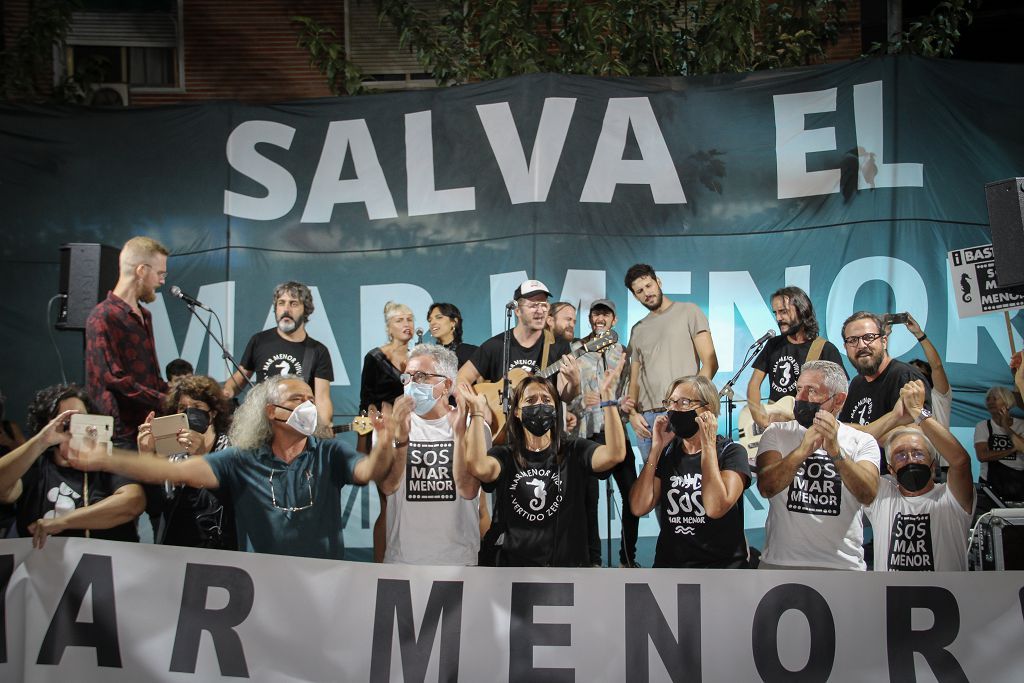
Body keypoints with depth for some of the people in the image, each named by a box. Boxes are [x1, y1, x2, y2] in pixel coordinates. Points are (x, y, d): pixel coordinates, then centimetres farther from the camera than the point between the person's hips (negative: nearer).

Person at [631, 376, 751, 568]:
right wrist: (656, 449, -4)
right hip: (668, 562, 2)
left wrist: (708, 446, -13)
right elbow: (639, 507, -2)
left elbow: (716, 508, -18)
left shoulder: (731, 452, -1)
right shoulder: (667, 452, 11)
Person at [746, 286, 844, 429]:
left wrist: (792, 416, -16)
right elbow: (754, 384, 12)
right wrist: (759, 417, -6)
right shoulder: (773, 344, 15)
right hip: (771, 424, 4)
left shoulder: (826, 350, -1)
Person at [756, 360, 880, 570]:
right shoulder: (776, 433, 1)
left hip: (842, 563, 0)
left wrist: (835, 451, -32)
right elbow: (766, 487, -15)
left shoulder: (862, 441, 1)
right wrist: (802, 451, -30)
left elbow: (867, 494, -17)